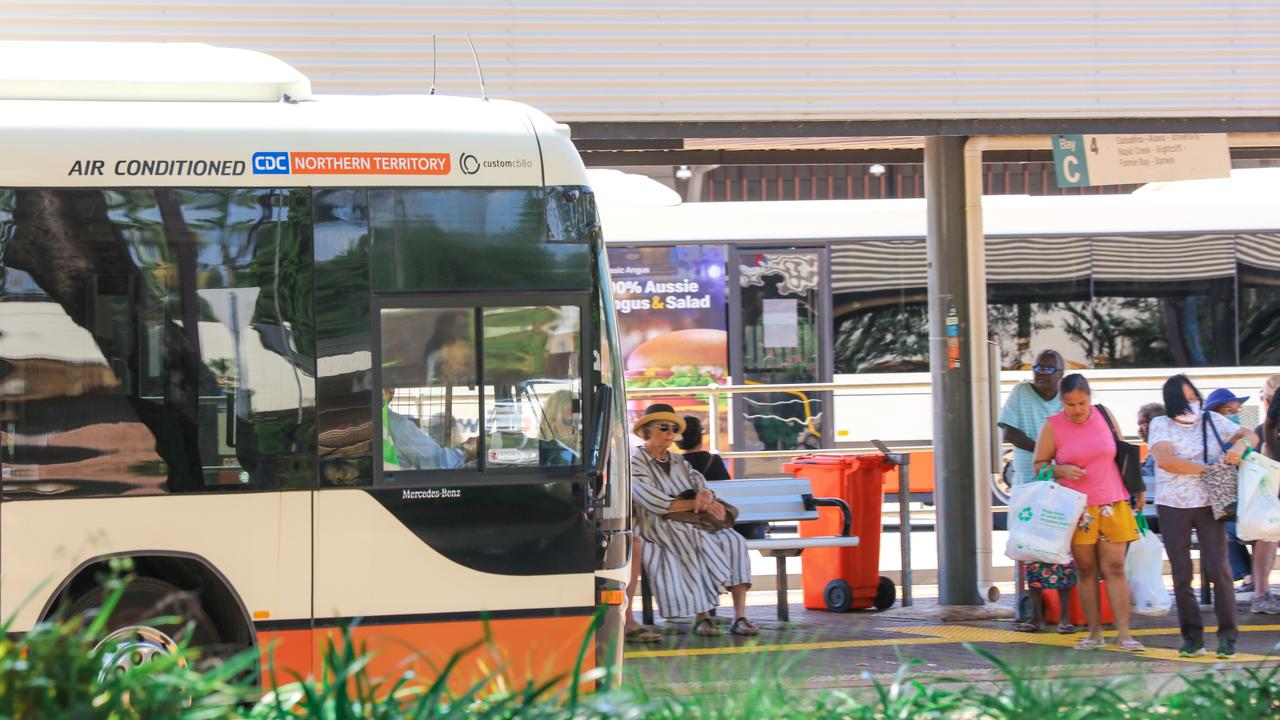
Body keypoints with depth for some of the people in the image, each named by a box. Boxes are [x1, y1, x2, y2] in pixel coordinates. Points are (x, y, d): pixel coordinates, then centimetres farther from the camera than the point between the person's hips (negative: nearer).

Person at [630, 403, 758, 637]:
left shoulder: (678, 461, 25)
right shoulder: (635, 463, 2)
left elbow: (701, 486, 10)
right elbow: (655, 503, -13)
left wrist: (705, 496, -17)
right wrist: (698, 505, -15)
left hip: (691, 525, 6)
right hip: (658, 528, -6)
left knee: (734, 542, -20)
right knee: (698, 544, -36)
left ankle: (740, 616, -29)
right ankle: (701, 616, -34)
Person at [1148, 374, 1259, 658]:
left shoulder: (1212, 421, 7)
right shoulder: (1161, 425, -1)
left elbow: (1252, 435, 11)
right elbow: (1166, 461, -17)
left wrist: (1241, 444, -13)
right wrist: (1209, 468, -16)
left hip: (1208, 504, 0)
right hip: (1172, 507, 0)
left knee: (1218, 568, -8)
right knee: (1181, 574, 3)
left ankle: (1227, 634, -1)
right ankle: (1192, 637, 11)